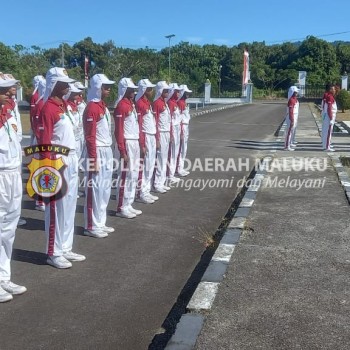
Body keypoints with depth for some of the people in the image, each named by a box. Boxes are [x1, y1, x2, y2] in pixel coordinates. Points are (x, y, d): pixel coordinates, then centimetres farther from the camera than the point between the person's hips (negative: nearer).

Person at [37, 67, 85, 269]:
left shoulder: (63, 105, 14)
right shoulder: (49, 108, -13)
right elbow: (44, 142, -16)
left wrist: (72, 160, 18)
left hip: (71, 161, 9)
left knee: (69, 206, 13)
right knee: (57, 208, -1)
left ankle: (66, 248, 24)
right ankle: (54, 253, 10)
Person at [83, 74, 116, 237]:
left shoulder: (103, 106, 14)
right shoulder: (92, 108, -15)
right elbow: (90, 137, -18)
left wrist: (108, 152, 18)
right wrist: (94, 159, -20)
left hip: (107, 151, 9)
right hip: (97, 152, -9)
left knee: (105, 189, 14)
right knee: (95, 189, -2)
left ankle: (100, 223, 25)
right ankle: (91, 226, 8)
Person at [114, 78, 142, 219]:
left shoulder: (131, 104, 15)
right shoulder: (121, 106, -13)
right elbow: (118, 131, -17)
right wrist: (122, 151, -20)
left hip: (135, 143, 9)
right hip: (127, 144, -9)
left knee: (134, 175, 13)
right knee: (126, 176, -4)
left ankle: (128, 205, 22)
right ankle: (121, 208, 5)